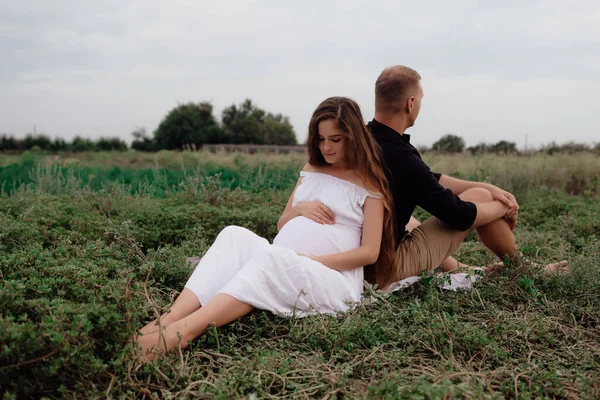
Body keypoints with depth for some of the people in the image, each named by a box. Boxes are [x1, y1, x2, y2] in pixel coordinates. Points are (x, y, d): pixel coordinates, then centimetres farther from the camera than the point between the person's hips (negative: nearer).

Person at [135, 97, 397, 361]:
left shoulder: (369, 183, 4)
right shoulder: (311, 170, 20)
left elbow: (370, 252, -4)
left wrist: (307, 260, -13)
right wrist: (298, 208, 0)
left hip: (334, 278, -5)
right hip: (281, 266, 6)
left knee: (272, 257, -37)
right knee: (235, 235, -24)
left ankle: (182, 331, -52)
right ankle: (170, 319, -41)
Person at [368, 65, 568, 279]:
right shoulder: (400, 157, -26)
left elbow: (430, 180, 10)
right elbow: (460, 215, -16)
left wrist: (488, 187, 8)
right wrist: (503, 206, 3)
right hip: (394, 264, -8)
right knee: (480, 196, 1)